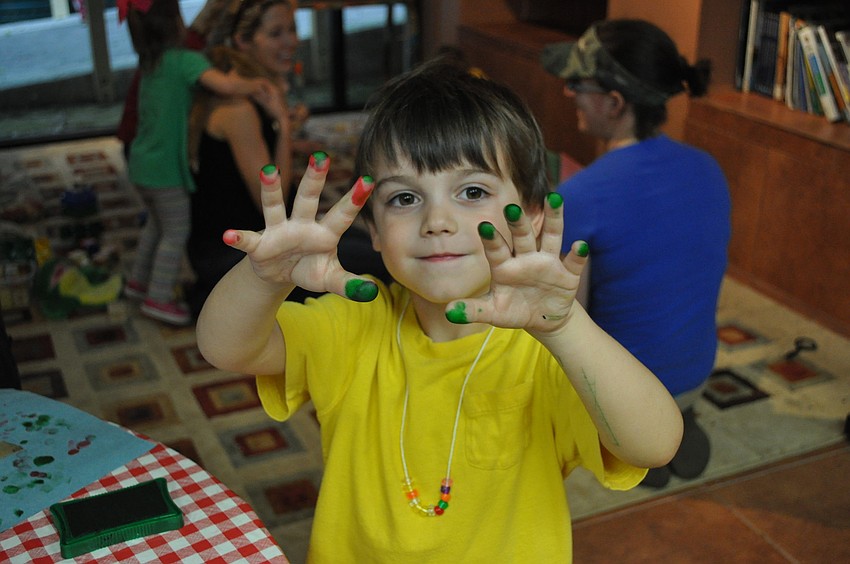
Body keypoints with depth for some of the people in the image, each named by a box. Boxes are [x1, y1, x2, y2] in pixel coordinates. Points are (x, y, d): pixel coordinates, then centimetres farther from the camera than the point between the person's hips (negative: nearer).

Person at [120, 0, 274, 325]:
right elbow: (226, 85, -35)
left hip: (142, 164, 8)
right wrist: (254, 86, -16)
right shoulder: (185, 60, -19)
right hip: (165, 170, -8)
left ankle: (139, 281, 37)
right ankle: (159, 298, 11)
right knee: (176, 232, 5)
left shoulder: (149, 64, 6)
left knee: (157, 223, 25)